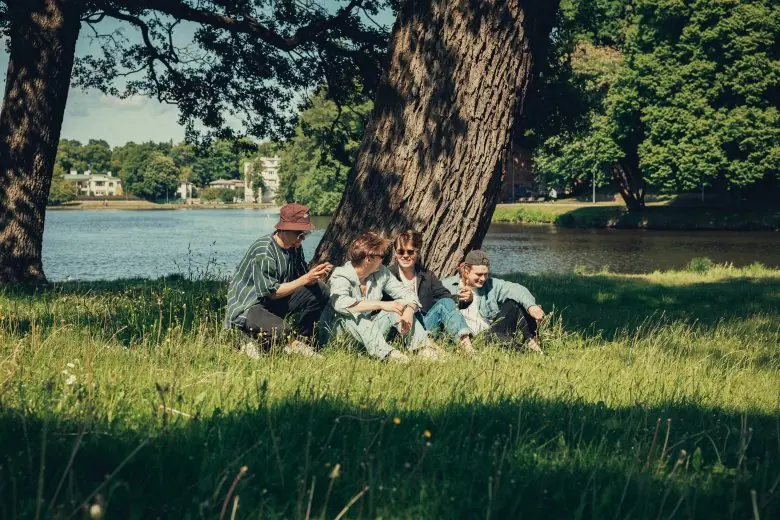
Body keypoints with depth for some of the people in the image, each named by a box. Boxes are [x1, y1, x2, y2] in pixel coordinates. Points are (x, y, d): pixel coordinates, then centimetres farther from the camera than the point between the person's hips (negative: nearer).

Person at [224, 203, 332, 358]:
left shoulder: (294, 246, 3)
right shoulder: (263, 252, -23)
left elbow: (300, 279, 4)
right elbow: (271, 292, -24)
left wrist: (316, 275, -19)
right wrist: (306, 279, -26)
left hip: (275, 302, 9)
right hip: (246, 307, -9)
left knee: (320, 290, -5)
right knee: (282, 331, -37)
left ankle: (299, 342, 4)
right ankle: (256, 342, -3)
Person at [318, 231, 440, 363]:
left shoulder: (381, 273, -2)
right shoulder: (340, 276, -19)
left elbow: (408, 295, 0)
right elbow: (340, 303, -39)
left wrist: (408, 312, -24)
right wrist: (381, 305, -43)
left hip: (369, 331, 6)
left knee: (399, 307, -10)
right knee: (350, 314, -35)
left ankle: (422, 347, -26)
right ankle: (386, 353, -49)